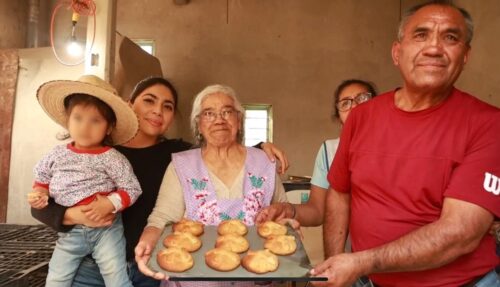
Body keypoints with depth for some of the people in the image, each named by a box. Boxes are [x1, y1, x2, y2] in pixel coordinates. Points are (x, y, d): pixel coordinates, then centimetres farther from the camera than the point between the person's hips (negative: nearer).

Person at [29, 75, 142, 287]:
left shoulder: (112, 158, -9)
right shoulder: (57, 155, 4)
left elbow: (132, 189, -9)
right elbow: (42, 179, 21)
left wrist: (110, 203, -23)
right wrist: (39, 193, 1)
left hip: (106, 228, -4)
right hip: (69, 231, 4)